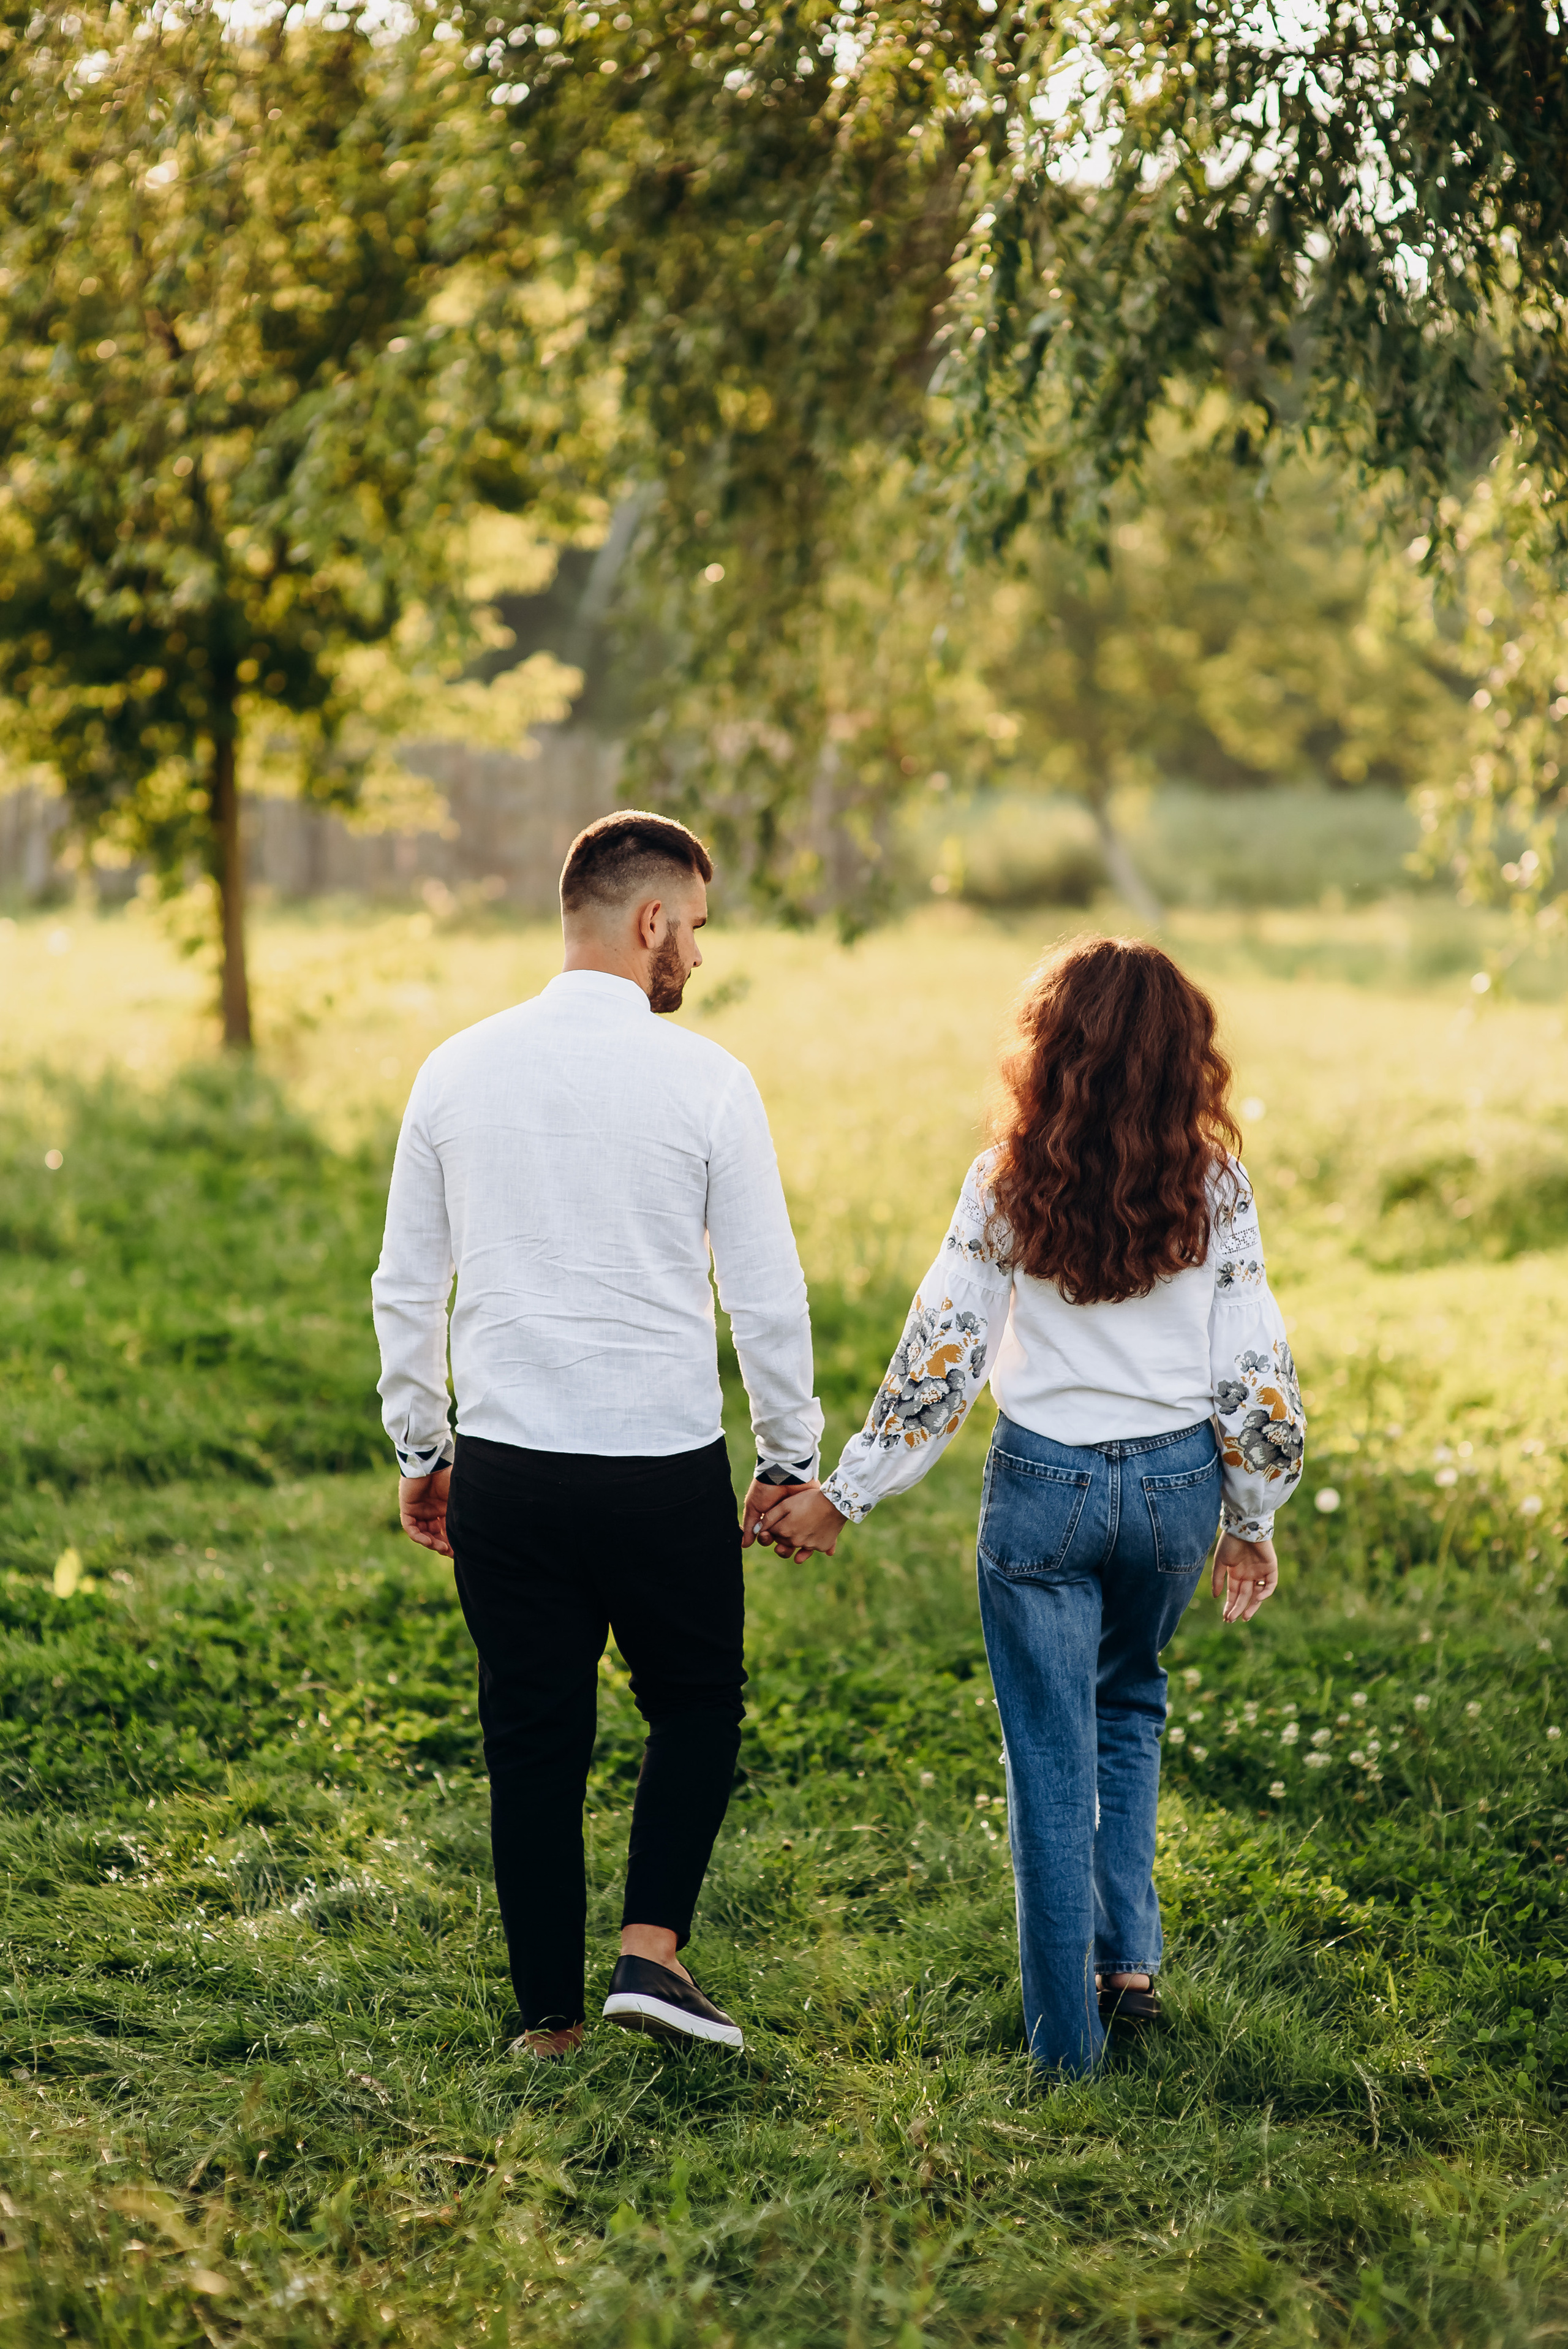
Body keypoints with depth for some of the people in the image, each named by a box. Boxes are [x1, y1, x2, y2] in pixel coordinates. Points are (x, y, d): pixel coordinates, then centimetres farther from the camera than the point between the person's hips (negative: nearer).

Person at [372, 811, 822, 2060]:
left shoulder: (459, 1070, 2)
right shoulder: (705, 1080, -8)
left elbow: (406, 1287, 8)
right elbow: (768, 1298, -5)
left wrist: (419, 1452, 18)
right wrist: (792, 1460, 8)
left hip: (503, 1472, 3)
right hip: (664, 1471, -3)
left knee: (532, 1740, 11)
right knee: (697, 1705, 18)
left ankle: (550, 2016, 18)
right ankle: (652, 1946, 4)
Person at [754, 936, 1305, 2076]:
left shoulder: (1008, 1186, -9)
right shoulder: (1214, 1185, -6)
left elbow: (940, 1358, -9)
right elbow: (1255, 1367, -3)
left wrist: (843, 1496, -1)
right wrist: (1254, 1522, 9)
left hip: (1045, 1484, -2)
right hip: (1176, 1484, 2)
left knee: (1054, 1753, 7)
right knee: (1129, 1704, 28)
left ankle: (1068, 2037, 11)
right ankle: (1130, 1951, 20)